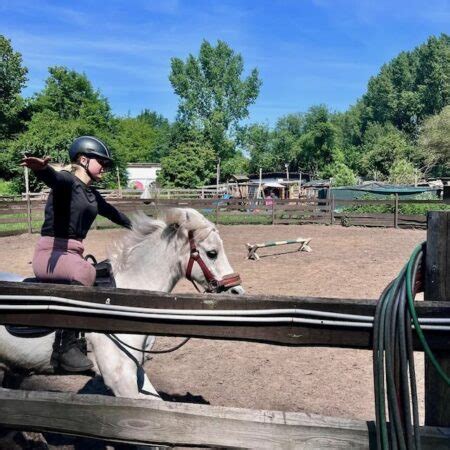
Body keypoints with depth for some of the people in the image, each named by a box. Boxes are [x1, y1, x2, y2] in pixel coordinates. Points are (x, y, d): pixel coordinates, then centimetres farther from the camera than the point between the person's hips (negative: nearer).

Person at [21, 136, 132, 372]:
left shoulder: (92, 194, 17)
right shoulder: (67, 181, -8)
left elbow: (111, 212, 34)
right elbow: (54, 178, -32)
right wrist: (42, 168, -57)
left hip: (73, 253, 9)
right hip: (49, 253, -9)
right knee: (85, 272, -34)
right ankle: (66, 346, -26)